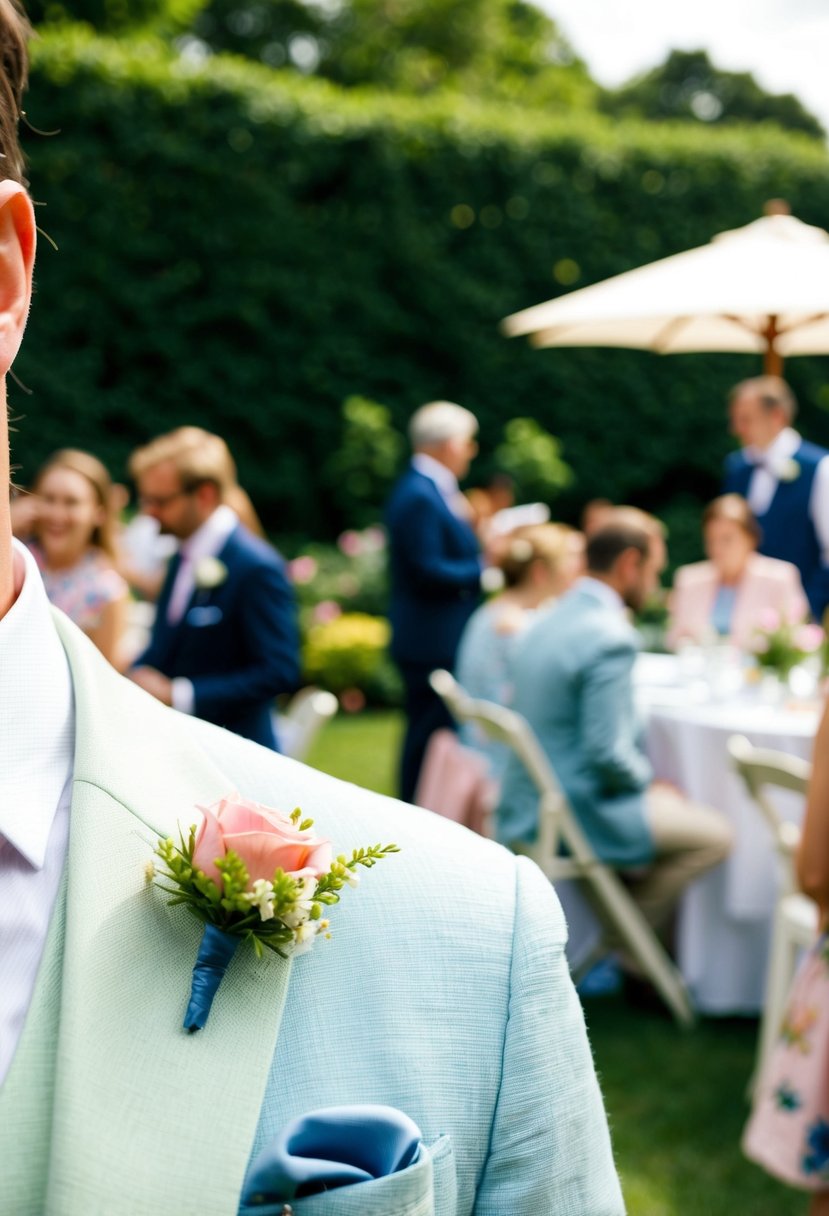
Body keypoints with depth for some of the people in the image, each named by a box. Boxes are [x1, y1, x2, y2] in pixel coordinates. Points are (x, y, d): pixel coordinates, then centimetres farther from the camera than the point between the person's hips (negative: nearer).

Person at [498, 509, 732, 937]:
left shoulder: (547, 622, 9)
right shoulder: (611, 638, -21)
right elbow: (608, 752, -25)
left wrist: (646, 779, 15)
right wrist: (650, 783, -5)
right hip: (576, 814, -10)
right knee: (714, 836, 0)